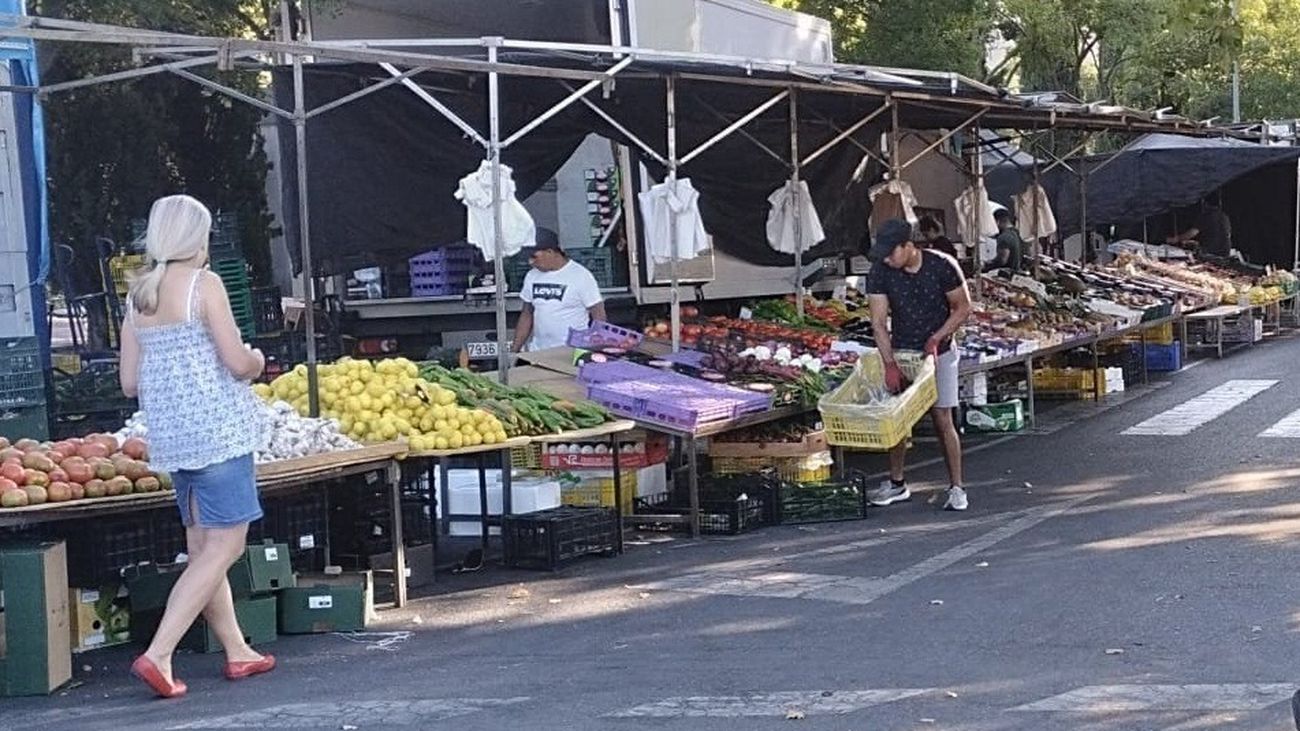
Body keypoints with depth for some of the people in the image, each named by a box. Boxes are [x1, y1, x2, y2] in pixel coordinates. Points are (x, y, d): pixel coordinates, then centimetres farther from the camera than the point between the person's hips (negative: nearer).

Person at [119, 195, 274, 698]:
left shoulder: (138, 294, 10)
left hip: (169, 435, 8)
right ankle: (157, 655, -12)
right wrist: (257, 361, 7)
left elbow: (130, 382, 11)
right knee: (223, 548, -4)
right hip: (218, 429, -8)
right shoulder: (203, 283, -9)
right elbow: (238, 362, -15)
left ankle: (237, 651, 24)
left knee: (202, 548, 14)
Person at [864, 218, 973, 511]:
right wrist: (889, 364, -24)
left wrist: (937, 338, -17)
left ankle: (956, 487, 2)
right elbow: (879, 322, -14)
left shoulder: (942, 266, -17)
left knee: (943, 419, -5)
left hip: (938, 352, -3)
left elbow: (962, 308, -6)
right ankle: (897, 484, 19)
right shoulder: (880, 273, -12)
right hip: (900, 352, 3)